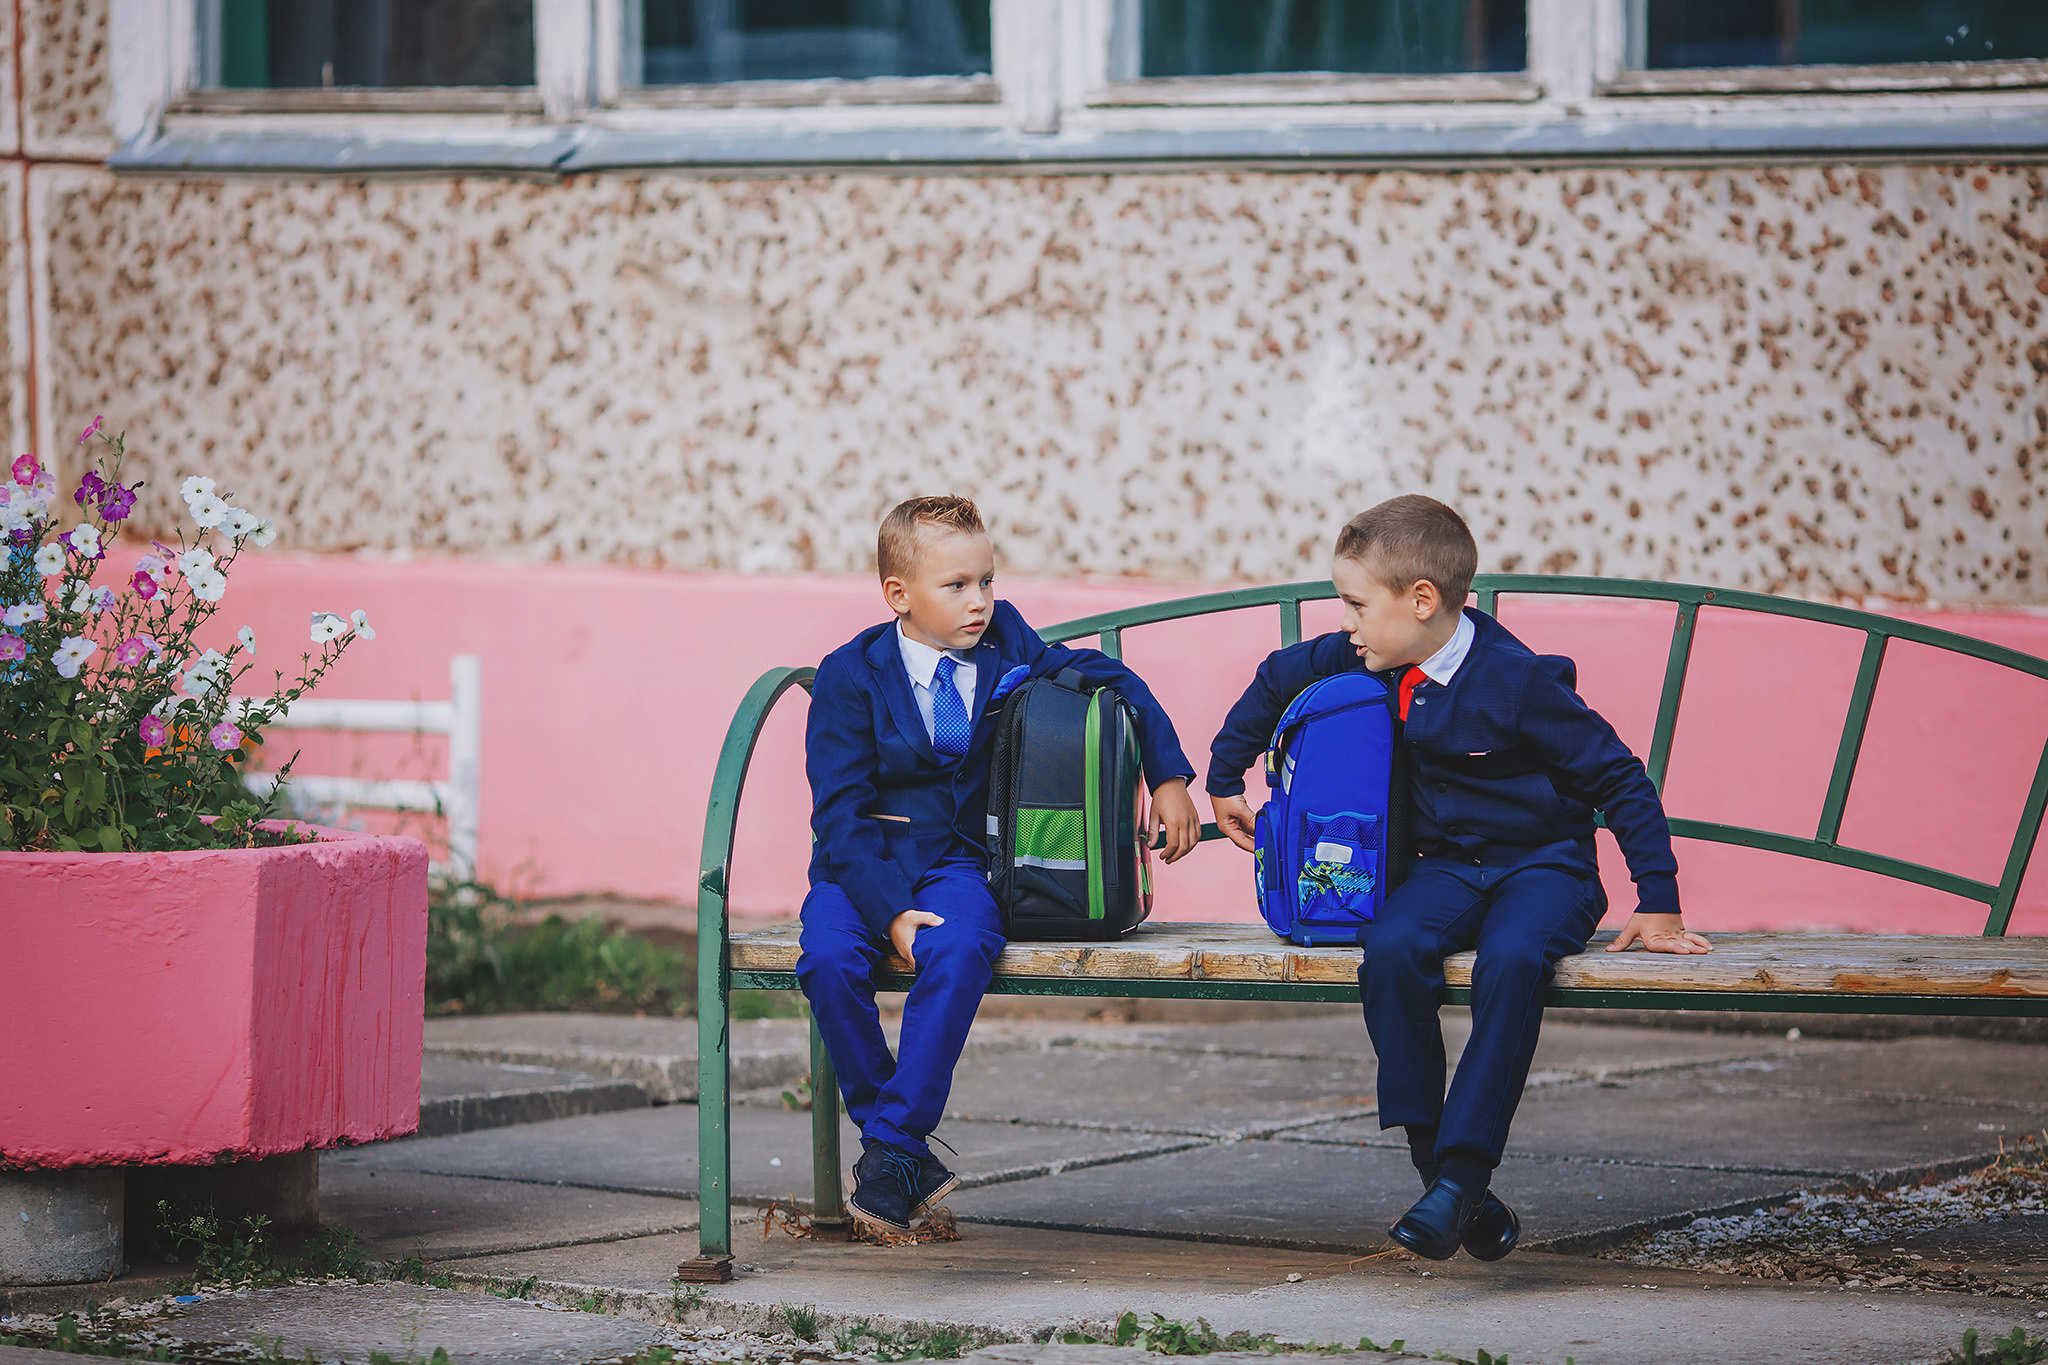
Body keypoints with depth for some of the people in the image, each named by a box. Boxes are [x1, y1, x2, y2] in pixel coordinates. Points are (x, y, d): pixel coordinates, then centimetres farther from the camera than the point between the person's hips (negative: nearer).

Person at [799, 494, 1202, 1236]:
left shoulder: (1005, 642, 4)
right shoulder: (851, 675, -6)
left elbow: (1114, 681, 17)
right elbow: (840, 813, -11)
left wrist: (1169, 777, 6)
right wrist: (893, 910, -23)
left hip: (957, 858, 1)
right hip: (863, 863, -1)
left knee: (958, 951, -33)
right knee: (829, 959, -32)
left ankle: (894, 1147, -26)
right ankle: (884, 1131, -14)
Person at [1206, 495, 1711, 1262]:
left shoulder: (1518, 681, -19)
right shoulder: (1370, 661, 0)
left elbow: (1621, 780, -14)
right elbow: (1276, 681, 20)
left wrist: (1658, 905, -14)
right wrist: (1224, 778, 26)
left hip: (1542, 863, -5)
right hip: (1444, 867, 5)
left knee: (1511, 961, -38)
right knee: (1391, 949, -29)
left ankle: (1463, 1174, -38)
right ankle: (1432, 1163, -25)